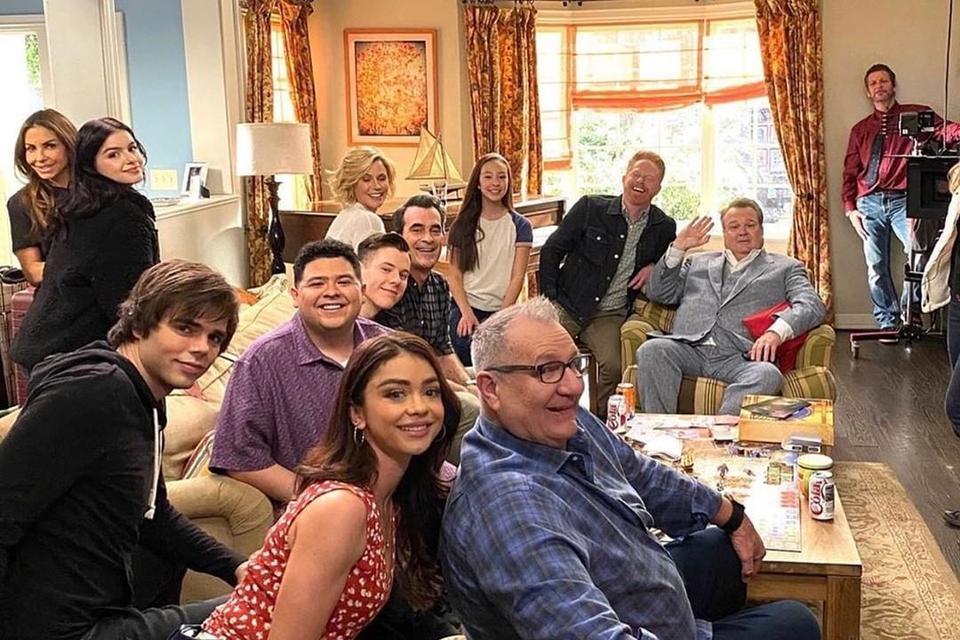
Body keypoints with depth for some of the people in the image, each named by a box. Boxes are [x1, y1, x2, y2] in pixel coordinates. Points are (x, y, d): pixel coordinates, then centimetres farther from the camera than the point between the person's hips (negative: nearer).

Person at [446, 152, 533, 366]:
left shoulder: (520, 226, 5)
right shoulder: (463, 225, 10)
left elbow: (517, 278, 0)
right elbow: (454, 275, 6)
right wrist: (466, 313, -9)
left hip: (501, 310, -1)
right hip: (465, 308, 1)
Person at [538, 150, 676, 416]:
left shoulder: (664, 227, 5)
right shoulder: (590, 208, -1)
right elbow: (551, 251, 4)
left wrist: (654, 268, 1)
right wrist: (548, 298, -4)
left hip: (611, 315, 1)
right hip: (568, 306, 0)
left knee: (614, 367, -25)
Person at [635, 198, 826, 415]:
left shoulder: (785, 268, 22)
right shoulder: (697, 262, 30)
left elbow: (813, 306, 5)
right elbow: (657, 293, 24)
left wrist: (776, 331, -16)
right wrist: (679, 247, 13)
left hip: (740, 356, -2)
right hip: (690, 347, 2)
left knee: (768, 374, -36)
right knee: (652, 349, -30)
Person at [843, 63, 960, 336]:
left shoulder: (916, 115, 9)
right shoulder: (860, 129, 19)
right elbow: (849, 172, 17)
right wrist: (850, 208, 5)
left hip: (901, 200, -3)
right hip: (869, 204, 3)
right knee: (876, 267, 1)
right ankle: (888, 322, 10)